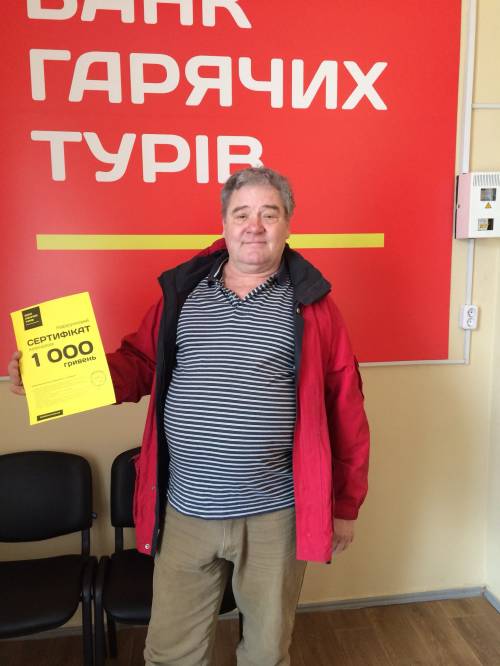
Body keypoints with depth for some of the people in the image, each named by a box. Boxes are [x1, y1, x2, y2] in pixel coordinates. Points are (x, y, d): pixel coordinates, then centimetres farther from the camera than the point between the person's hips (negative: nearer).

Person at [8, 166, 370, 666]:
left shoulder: (311, 303, -5)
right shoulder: (181, 291, 2)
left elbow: (346, 409, -2)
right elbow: (139, 363, 7)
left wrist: (345, 504, 3)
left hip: (275, 514, -1)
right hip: (185, 513, 2)